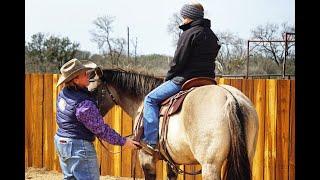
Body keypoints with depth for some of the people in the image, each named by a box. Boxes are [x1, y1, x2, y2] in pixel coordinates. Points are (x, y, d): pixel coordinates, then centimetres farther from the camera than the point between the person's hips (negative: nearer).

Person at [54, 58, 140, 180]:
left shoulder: (63, 94, 1)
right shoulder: (84, 104, -25)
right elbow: (101, 129, -19)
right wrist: (123, 141, -10)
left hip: (60, 140, 9)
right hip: (78, 146, -9)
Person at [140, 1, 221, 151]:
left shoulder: (189, 34, -11)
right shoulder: (212, 36, 17)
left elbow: (178, 62, -13)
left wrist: (167, 79, 1)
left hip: (186, 79, -9)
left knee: (151, 99, -2)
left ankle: (150, 140, -12)